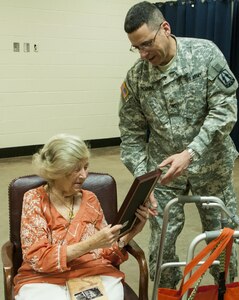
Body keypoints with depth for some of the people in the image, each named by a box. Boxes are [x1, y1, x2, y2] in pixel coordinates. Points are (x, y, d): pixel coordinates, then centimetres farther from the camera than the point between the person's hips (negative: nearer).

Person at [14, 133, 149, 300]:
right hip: (45, 279, -2)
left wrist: (131, 232, -10)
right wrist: (90, 243, -19)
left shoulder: (90, 199, 8)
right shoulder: (34, 199, -2)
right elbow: (37, 258, -10)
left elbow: (107, 253, 8)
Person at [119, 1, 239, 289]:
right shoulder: (134, 78, -7)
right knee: (161, 239, 3)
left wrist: (190, 153, -27)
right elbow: (132, 136, -3)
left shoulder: (205, 53, -12)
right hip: (163, 168, 1)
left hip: (210, 164, -1)